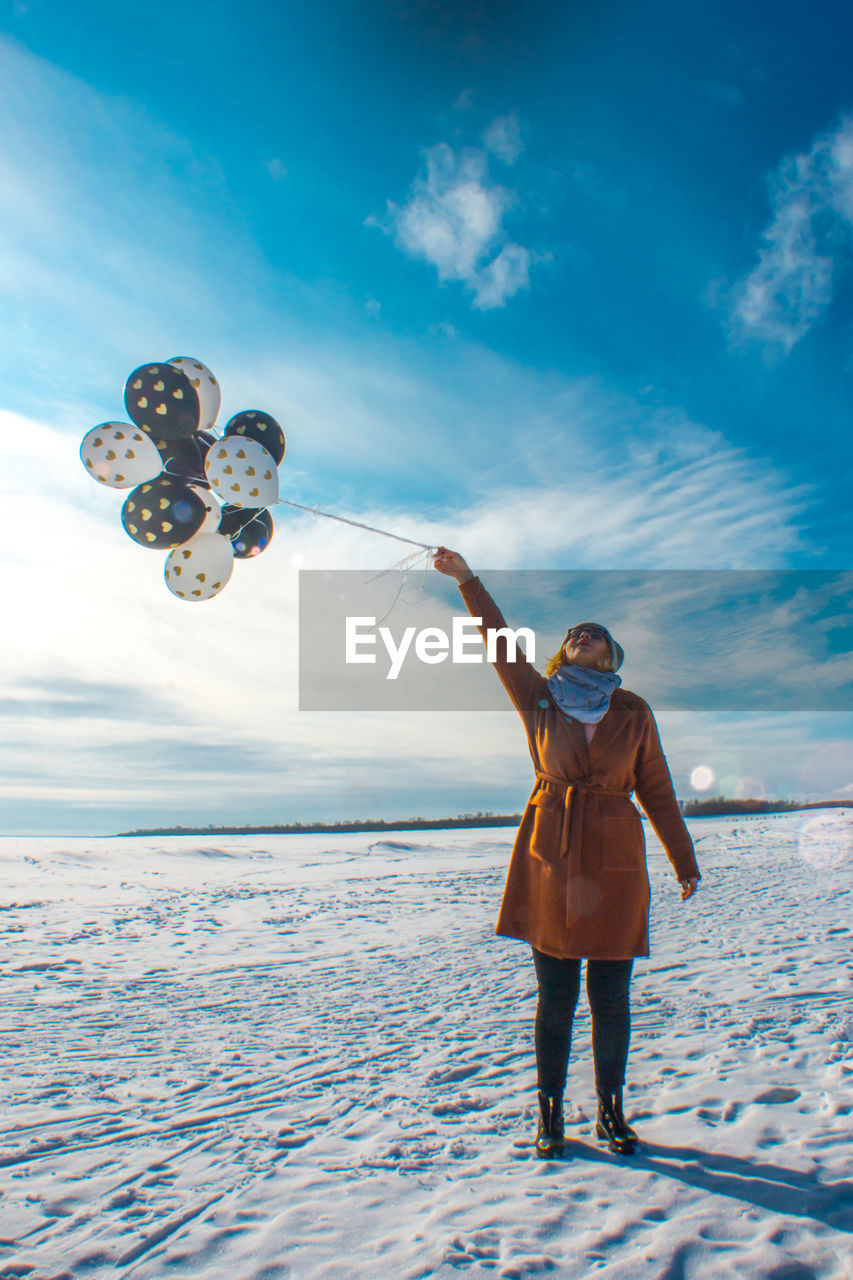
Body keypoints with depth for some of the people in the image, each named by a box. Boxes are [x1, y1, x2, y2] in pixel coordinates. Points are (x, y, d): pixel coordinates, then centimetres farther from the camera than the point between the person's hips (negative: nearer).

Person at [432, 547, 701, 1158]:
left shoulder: (634, 712, 5)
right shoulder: (539, 700, 6)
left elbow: (657, 791, 8)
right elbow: (501, 644, -2)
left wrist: (685, 863, 9)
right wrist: (467, 579, -8)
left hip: (615, 865, 0)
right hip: (551, 860, 0)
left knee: (611, 999, 7)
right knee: (555, 998, 7)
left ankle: (611, 1111, 27)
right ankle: (550, 1113, 24)